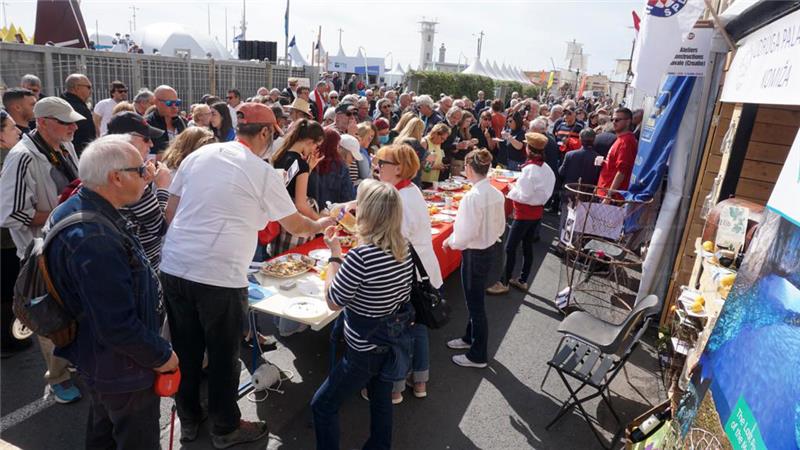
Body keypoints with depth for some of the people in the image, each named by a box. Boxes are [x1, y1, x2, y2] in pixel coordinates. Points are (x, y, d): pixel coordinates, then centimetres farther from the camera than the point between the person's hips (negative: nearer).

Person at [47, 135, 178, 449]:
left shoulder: (73, 209, -3)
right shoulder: (96, 241, -36)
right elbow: (118, 326, -33)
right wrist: (161, 356, -18)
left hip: (96, 355, 9)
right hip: (122, 369, -9)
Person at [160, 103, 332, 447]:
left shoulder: (199, 155, 8)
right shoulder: (263, 172, -5)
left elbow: (170, 212, 13)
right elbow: (295, 225, 5)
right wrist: (320, 225, 25)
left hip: (173, 266, 6)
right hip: (218, 276, -5)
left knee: (185, 350, 19)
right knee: (223, 355, 12)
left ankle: (188, 420, 39)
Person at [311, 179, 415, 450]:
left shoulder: (360, 256, -30)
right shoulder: (404, 247, -8)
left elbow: (333, 302, -17)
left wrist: (335, 254, -10)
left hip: (366, 350, -7)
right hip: (397, 341, 8)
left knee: (322, 406, 12)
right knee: (381, 400, 27)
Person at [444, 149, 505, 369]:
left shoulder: (472, 197, -25)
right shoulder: (496, 193, -1)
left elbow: (466, 233, -23)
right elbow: (500, 227, 8)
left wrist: (450, 242, -5)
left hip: (475, 254, -8)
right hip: (490, 249, 8)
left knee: (475, 303, 7)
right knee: (475, 299, 24)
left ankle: (478, 355, 24)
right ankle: (470, 338, 44)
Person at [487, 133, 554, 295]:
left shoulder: (529, 168, -21)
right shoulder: (546, 168, 3)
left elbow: (524, 195, -22)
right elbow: (545, 190, 11)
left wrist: (513, 190, -4)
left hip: (524, 213, -9)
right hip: (537, 211, 9)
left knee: (510, 248, -1)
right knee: (528, 246, 16)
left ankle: (504, 283, 6)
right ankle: (522, 281, 26)